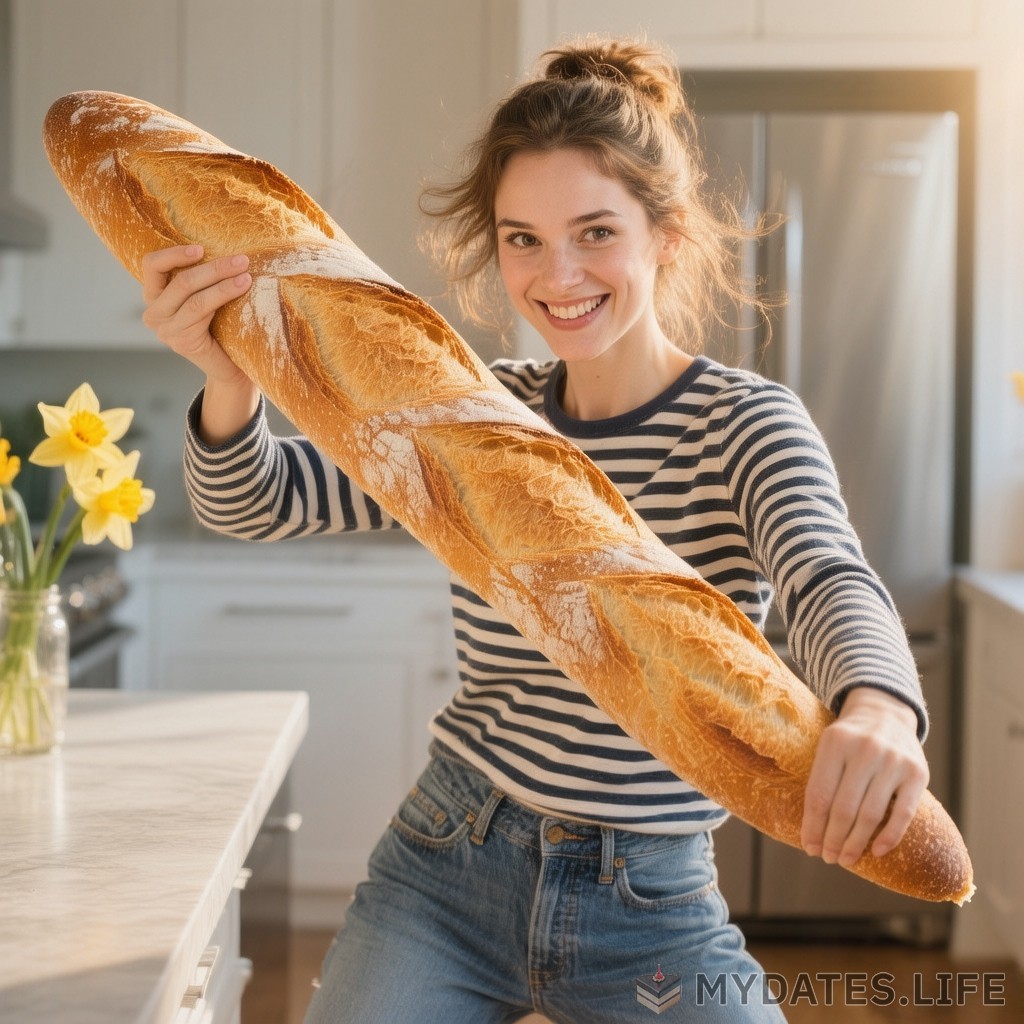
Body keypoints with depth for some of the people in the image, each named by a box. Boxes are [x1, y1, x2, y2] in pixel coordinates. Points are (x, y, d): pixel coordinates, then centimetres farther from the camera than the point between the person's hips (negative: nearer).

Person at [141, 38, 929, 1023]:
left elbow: (827, 577, -29)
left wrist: (876, 709, -52)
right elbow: (256, 501, -5)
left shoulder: (743, 422, -10)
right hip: (446, 873, 2)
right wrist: (231, 379, -28)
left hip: (650, 909, -2)